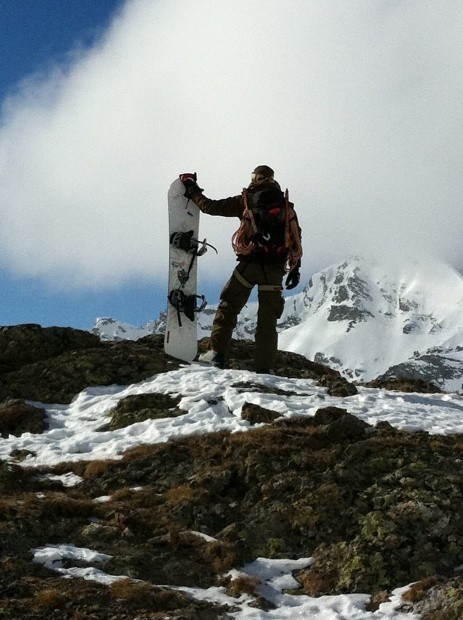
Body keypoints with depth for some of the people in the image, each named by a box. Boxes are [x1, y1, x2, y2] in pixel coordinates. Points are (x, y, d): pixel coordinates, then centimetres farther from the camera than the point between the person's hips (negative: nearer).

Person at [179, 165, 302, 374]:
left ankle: (218, 353, 3)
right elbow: (296, 238, 11)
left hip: (250, 264, -2)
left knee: (228, 308, 10)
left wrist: (193, 191, 20)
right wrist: (295, 268, 15)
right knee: (268, 319, 8)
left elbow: (211, 207, 5)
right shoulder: (287, 206, 13)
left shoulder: (246, 200, 3)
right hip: (275, 270, 3)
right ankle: (265, 367, 6)